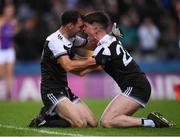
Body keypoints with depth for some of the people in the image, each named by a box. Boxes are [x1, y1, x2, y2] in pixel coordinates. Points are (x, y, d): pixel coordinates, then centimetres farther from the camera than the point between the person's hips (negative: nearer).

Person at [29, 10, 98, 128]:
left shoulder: (71, 39, 11)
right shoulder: (54, 41, -17)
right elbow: (68, 66, -29)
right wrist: (91, 61, -21)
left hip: (64, 90, 9)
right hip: (52, 91, -9)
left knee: (93, 123, 0)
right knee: (80, 124, -24)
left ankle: (52, 115, 10)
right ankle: (43, 121, -6)